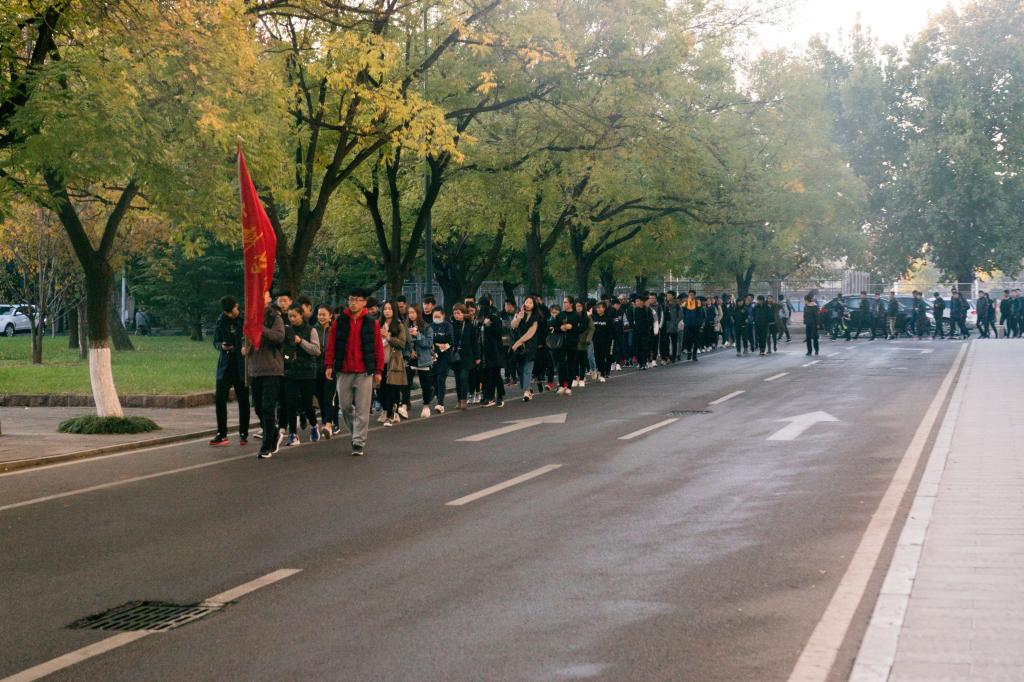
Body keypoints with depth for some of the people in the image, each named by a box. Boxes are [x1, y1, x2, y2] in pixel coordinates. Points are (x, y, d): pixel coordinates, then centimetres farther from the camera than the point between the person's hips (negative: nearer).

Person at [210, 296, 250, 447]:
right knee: (219, 399, -3)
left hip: (242, 366, -3)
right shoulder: (221, 321, 5)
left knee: (243, 400, 4)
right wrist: (221, 346, -10)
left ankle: (243, 434, 15)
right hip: (225, 365, 3)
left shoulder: (246, 320, -6)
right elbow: (215, 341, 12)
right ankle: (221, 434, 5)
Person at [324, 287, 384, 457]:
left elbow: (378, 348, 2)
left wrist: (378, 371, 0)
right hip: (343, 372, 2)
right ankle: (355, 433, 29)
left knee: (362, 409, -4)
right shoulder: (339, 322, 5)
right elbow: (331, 345, 5)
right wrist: (329, 365, -2)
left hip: (364, 372, -2)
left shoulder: (372, 323, 1)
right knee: (345, 406, 9)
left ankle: (359, 443, -1)